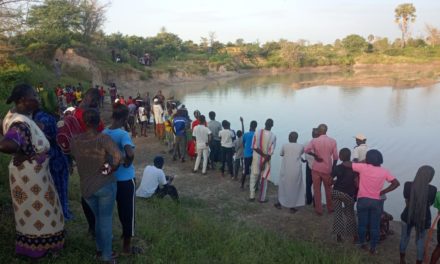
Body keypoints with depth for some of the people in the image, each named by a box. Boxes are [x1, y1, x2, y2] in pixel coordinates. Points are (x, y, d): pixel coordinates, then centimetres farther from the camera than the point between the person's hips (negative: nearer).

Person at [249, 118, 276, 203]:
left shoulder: (257, 133, -9)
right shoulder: (273, 136, -14)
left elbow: (254, 147, -12)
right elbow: (270, 152, -16)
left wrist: (263, 154, -10)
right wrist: (264, 162, -12)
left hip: (256, 158, 2)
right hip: (266, 160, -2)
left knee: (254, 177, 14)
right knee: (264, 179, 10)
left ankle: (251, 196, 19)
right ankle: (262, 198, 18)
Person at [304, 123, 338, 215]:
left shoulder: (314, 141, -7)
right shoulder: (333, 141, -4)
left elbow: (306, 150, -21)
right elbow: (335, 157, -3)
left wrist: (315, 155, -8)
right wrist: (332, 169, 4)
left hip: (316, 169, -1)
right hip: (327, 169, 1)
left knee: (317, 190, 9)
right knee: (328, 189, 17)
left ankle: (319, 210, 14)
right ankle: (330, 208, 29)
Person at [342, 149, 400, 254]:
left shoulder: (363, 167, -10)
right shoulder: (384, 171, -2)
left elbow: (345, 163, -9)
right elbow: (396, 183, -4)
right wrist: (383, 192, 0)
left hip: (363, 200, -1)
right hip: (376, 201, 1)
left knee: (362, 224, 15)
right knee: (375, 226, 12)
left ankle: (362, 243, 29)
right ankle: (373, 248, 19)